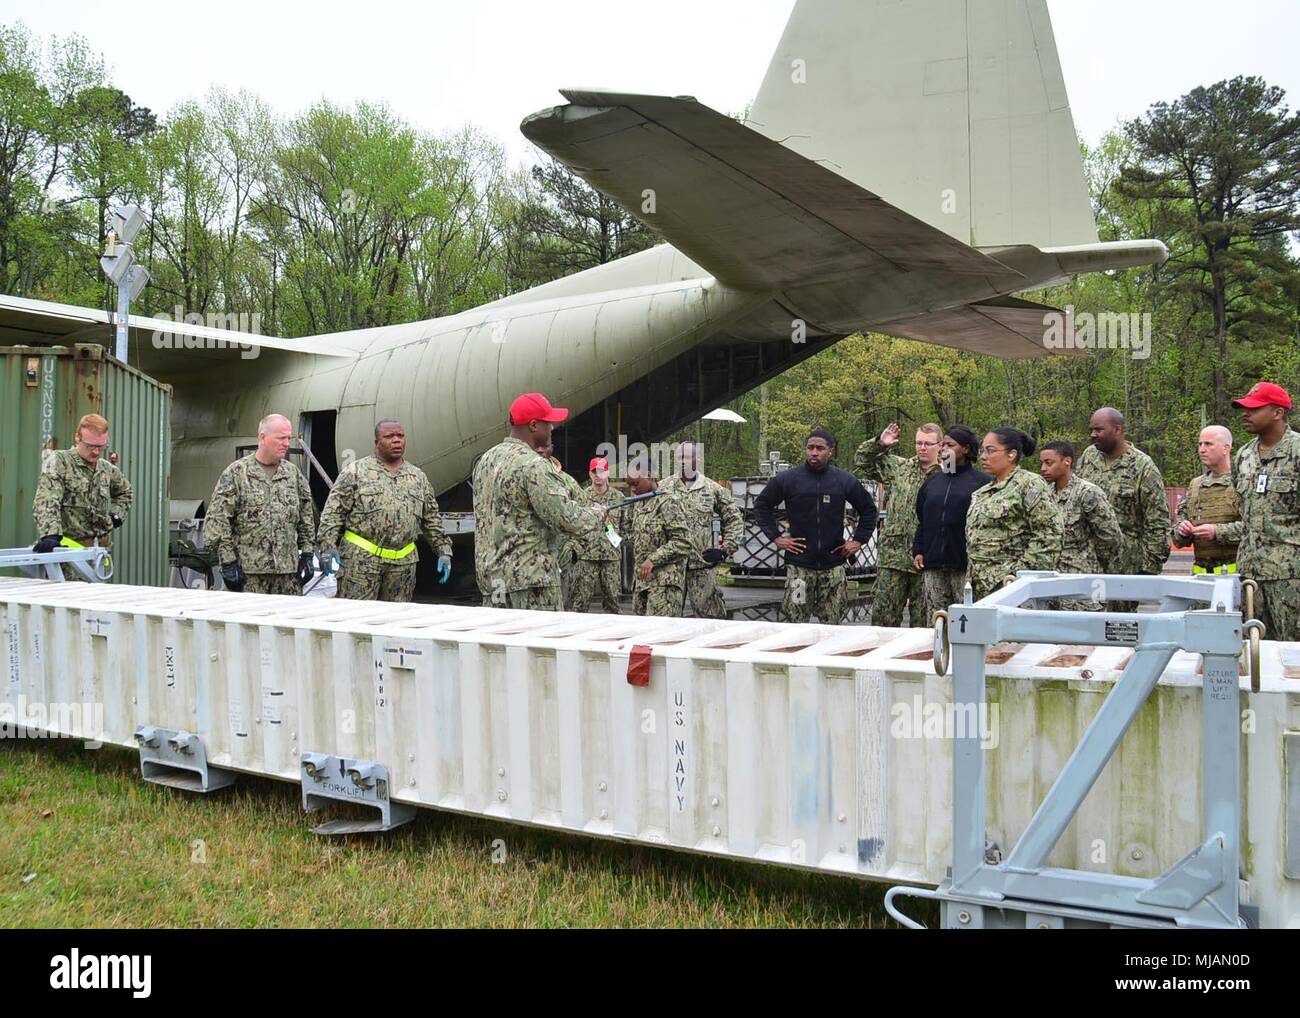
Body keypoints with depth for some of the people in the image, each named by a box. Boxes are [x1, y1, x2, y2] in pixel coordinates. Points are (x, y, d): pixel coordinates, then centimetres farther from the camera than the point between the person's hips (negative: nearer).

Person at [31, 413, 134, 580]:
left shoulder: (107, 469, 14)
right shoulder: (57, 461, -4)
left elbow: (126, 492, 35)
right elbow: (46, 501, -18)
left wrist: (116, 515, 15)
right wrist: (50, 534, -33)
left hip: (99, 547, 6)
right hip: (69, 546, -6)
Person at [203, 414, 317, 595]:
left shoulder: (294, 474, 12)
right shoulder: (236, 473, -1)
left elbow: (306, 519, 17)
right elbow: (217, 521, -5)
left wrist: (307, 555, 10)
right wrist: (228, 561, -10)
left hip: (289, 569, 4)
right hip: (248, 572, -4)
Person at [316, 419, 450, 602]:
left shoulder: (418, 477, 15)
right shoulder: (355, 471, 2)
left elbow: (432, 520, 19)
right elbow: (333, 512, -1)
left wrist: (444, 551, 12)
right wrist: (328, 546, -11)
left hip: (403, 563, 4)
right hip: (361, 560, -4)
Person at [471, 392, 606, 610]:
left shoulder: (486, 460, 11)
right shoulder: (534, 466, -16)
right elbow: (568, 521, -17)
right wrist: (597, 513, 2)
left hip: (490, 576, 9)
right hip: (530, 580, -9)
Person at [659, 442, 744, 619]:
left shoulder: (713, 489, 5)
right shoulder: (664, 488, 7)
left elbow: (734, 519, 11)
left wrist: (724, 550, 2)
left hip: (702, 563, -2)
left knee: (708, 610, -2)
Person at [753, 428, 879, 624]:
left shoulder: (845, 481, 5)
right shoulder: (787, 479, 0)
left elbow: (869, 509, 18)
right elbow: (761, 505, 11)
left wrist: (859, 540, 10)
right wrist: (775, 537, 3)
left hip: (833, 565, 2)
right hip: (798, 565, -1)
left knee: (833, 625, 6)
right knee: (795, 625, -2)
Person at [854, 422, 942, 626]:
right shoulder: (898, 467, 10)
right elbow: (862, 461, 14)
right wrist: (879, 443, 2)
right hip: (893, 555, 2)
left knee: (923, 619, 6)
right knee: (883, 613, 4)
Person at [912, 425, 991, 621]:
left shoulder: (982, 482, -1)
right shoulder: (933, 480, 17)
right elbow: (921, 520, 21)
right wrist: (917, 551, 11)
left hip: (965, 564, -5)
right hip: (932, 564, 5)